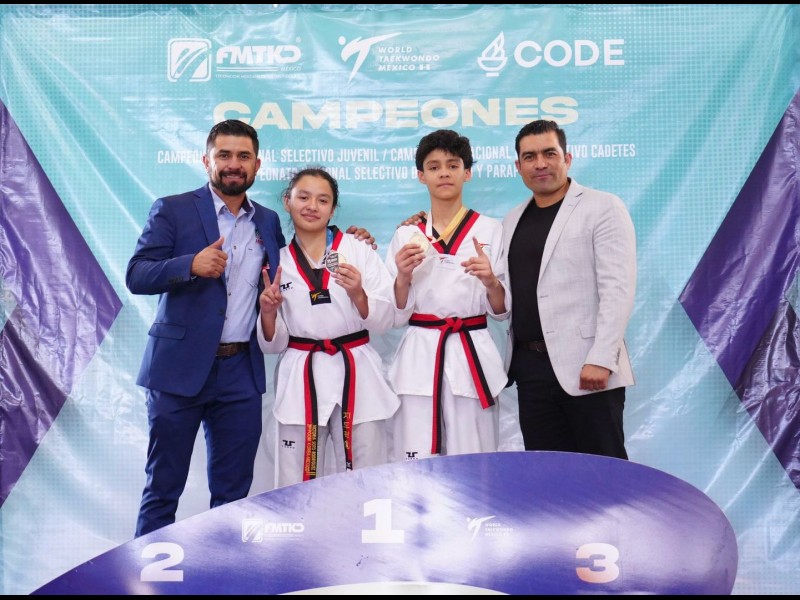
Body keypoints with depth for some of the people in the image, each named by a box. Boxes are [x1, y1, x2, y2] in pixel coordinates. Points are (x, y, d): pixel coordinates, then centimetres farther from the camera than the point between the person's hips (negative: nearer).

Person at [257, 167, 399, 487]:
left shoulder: (359, 250, 2)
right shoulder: (278, 262, 7)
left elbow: (383, 321, -2)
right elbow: (273, 343, 9)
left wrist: (358, 295, -20)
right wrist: (268, 313, -10)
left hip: (357, 375, -1)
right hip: (300, 379, 1)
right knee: (295, 485, 5)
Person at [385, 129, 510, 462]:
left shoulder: (490, 230, 4)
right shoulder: (406, 234, 8)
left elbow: (502, 310, 3)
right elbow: (396, 314, 6)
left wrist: (491, 282, -17)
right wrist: (403, 278, -12)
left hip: (472, 358, -1)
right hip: (419, 358, 1)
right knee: (415, 464, 1)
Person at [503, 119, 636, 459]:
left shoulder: (603, 208, -4)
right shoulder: (513, 221, 15)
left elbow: (617, 289, -12)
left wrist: (601, 359, -19)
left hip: (586, 367, -5)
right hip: (530, 367, 6)